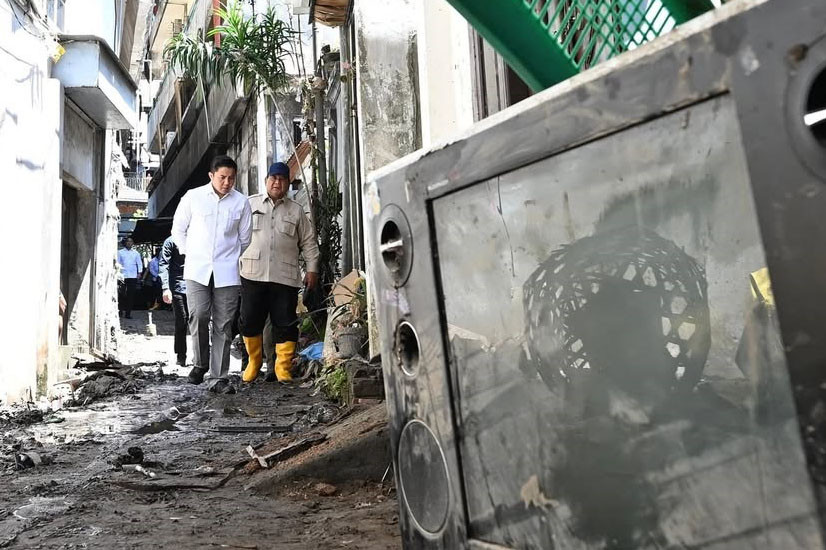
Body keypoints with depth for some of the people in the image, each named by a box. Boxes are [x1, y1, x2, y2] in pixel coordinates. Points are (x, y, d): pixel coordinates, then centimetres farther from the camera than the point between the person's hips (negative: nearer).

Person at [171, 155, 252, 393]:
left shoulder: (241, 202, 4)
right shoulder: (193, 197, 3)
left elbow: (244, 238, 13)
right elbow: (178, 229, 13)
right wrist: (191, 254, 9)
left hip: (227, 273, 1)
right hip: (197, 271, 0)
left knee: (223, 325, 0)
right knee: (198, 316, -14)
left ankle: (218, 378, 8)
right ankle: (200, 362, 11)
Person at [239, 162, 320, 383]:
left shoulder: (296, 210, 13)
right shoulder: (250, 204, 11)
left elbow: (308, 242, 13)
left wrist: (312, 269, 7)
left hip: (285, 276, 0)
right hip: (253, 274, 0)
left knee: (285, 324, 0)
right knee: (250, 321, 5)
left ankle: (283, 368, 10)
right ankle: (253, 363, 24)